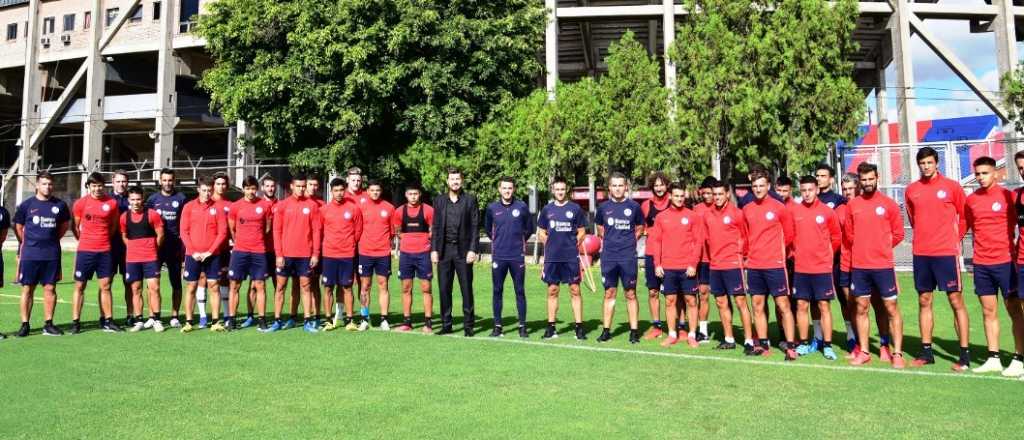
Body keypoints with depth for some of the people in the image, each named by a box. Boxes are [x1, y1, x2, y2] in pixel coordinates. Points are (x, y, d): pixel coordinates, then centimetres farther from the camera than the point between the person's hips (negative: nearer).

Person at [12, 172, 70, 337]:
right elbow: (18, 227, 10)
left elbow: (65, 224, 17)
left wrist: (53, 239, 10)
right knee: (28, 288, 3)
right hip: (30, 254, -1)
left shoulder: (60, 205, 4)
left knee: (50, 288, 4)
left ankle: (48, 324, 12)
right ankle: (25, 325, 10)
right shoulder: (26, 205, 1)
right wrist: (27, 243, 8)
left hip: (52, 255, 1)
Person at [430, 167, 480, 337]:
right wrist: (434, 249, 2)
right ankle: (446, 325, 14)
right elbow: (435, 226, 10)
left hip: (463, 250, -2)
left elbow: (475, 226, -1)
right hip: (444, 250, 3)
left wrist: (472, 249, -8)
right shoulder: (439, 200, 11)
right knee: (444, 289, 5)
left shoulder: (470, 200, 3)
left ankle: (468, 326, 9)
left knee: (466, 289, 1)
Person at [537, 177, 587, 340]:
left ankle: (579, 326, 4)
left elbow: (582, 232, 7)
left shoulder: (575, 208, 3)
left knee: (575, 290, -1)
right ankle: (551, 326, 14)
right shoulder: (547, 209, 9)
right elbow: (541, 234, 14)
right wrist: (553, 245, 5)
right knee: (552, 291, 7)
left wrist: (572, 245, -1)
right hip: (552, 258, 2)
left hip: (571, 257, -2)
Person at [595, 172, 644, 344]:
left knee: (630, 294, 3)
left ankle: (634, 331, 9)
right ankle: (606, 330, 13)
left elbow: (640, 228, 14)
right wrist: (606, 240, 10)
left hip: (628, 257, -2)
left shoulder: (633, 206, 1)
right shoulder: (603, 207, 6)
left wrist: (631, 240, 4)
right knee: (609, 293, 8)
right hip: (608, 257, 2)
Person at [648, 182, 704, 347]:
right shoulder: (661, 217, 6)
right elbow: (656, 241, 6)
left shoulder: (693, 216, 2)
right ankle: (672, 335, 17)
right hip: (667, 267, 2)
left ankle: (692, 335, 12)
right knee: (670, 300, 7)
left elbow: (699, 241, -1)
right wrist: (657, 264, -2)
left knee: (691, 300, 3)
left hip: (687, 267, -1)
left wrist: (693, 263, -9)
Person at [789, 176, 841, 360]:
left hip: (822, 268, -2)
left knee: (824, 306, 2)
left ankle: (827, 345, 9)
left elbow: (837, 237, 7)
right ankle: (804, 343, 16)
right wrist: (795, 252, 8)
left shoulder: (827, 211, -3)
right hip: (800, 268, 2)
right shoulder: (793, 210, 1)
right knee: (801, 305, 6)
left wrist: (827, 254, 9)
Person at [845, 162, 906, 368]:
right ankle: (864, 352, 16)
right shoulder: (852, 204, 5)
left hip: (883, 265, -2)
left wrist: (880, 248, 4)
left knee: (892, 308, 1)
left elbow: (898, 234, 3)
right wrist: (863, 248, 9)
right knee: (861, 308, 7)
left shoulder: (888, 204, -1)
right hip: (859, 266, 2)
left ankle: (897, 353, 7)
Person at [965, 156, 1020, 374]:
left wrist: (1015, 251, -5)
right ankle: (993, 359, 16)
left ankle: (1018, 359, 9)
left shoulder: (1007, 195, -5)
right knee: (989, 311, 9)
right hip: (981, 264, 4)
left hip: (1005, 261, -4)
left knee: (1014, 310, 3)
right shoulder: (971, 199, 6)